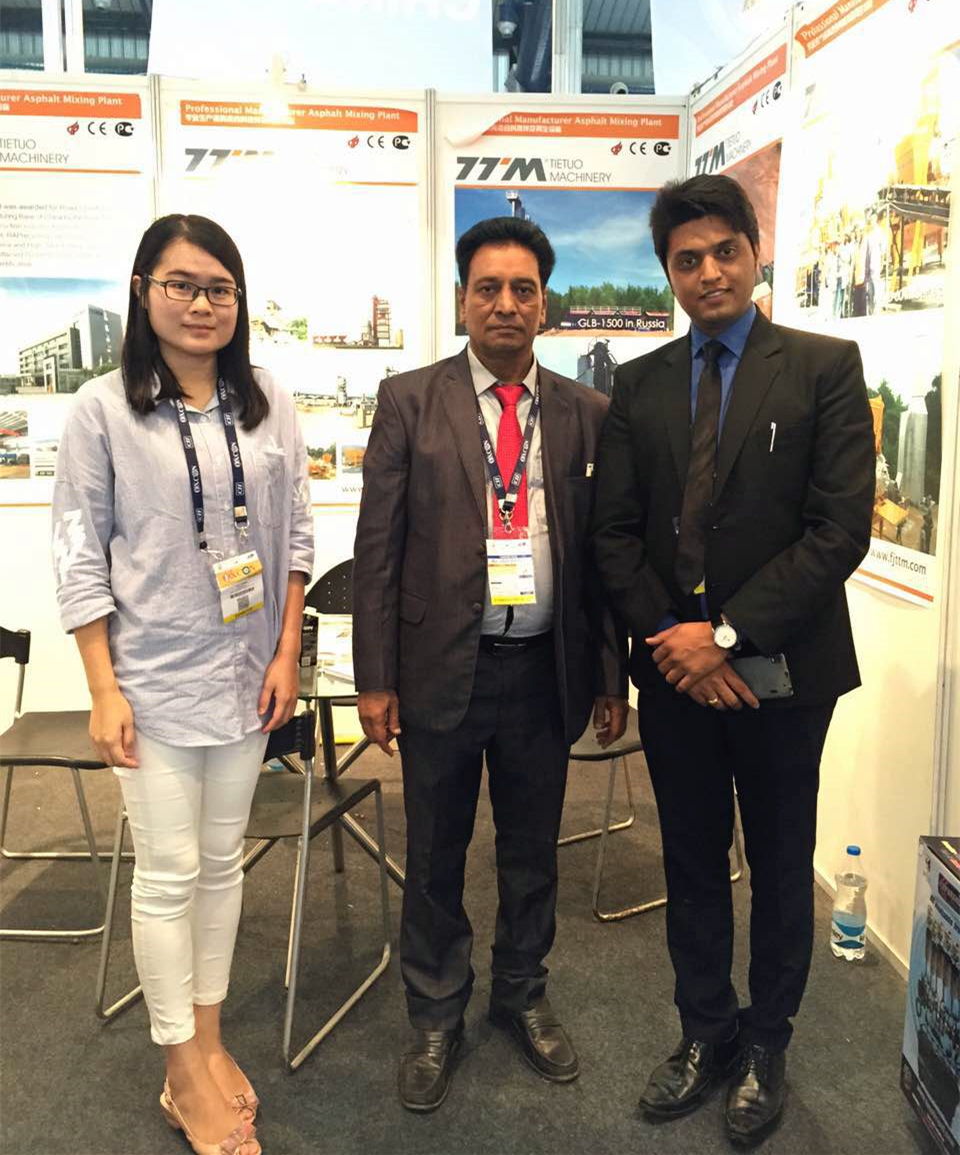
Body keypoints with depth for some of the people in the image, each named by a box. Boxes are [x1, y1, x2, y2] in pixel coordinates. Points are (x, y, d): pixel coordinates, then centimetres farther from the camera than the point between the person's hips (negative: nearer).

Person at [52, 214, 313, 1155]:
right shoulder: (102, 409, -6)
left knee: (223, 862, 14)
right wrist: (104, 691, -9)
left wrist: (287, 656, 1)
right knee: (169, 876, 5)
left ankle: (209, 1041, 32)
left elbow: (295, 536, 6)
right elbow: (79, 556, -6)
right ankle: (185, 1076, 23)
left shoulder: (267, 405, 2)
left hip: (246, 675, 3)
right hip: (153, 678, -3)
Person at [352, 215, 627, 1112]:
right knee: (435, 855, 13)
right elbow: (377, 547, -3)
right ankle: (436, 1018, 35)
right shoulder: (409, 400, -1)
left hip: (546, 670, 2)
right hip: (441, 667, -1)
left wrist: (611, 676, 5)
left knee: (533, 851, 17)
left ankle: (523, 997, 41)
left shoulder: (586, 414, 4)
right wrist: (374, 678, -6)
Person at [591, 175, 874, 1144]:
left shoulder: (825, 367, -6)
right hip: (674, 666, 3)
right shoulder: (639, 384, 5)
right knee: (691, 863, 16)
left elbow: (841, 529, -13)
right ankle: (704, 1031, 36)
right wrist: (672, 638, -10)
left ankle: (764, 1044, 35)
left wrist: (728, 634, -17)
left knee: (780, 866, 14)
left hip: (781, 666, -3)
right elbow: (615, 532, 3)